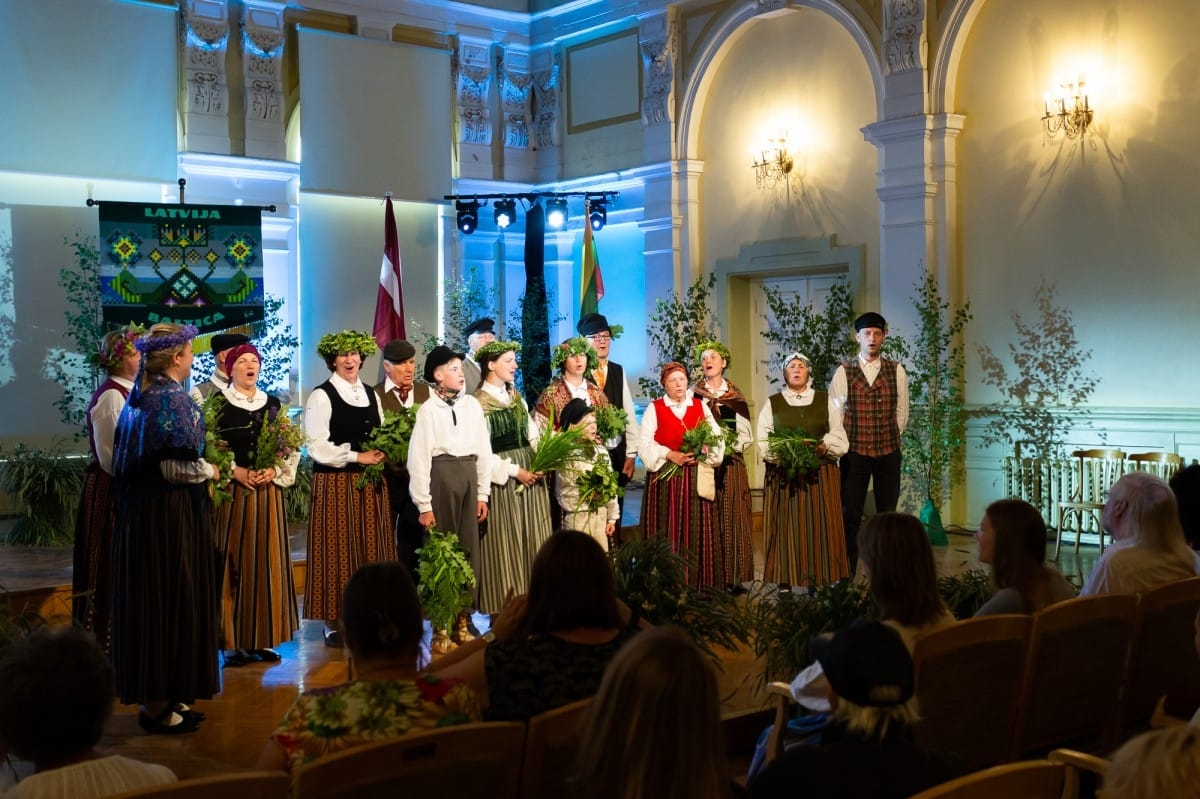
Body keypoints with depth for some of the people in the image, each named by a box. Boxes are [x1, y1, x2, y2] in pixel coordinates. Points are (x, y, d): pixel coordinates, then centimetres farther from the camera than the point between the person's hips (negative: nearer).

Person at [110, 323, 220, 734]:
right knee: (172, 601, 0)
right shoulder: (174, 399, -16)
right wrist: (209, 470, -5)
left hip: (138, 511, 9)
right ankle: (160, 704, 7)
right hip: (171, 514, -9)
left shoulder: (138, 397, 10)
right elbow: (176, 466, -24)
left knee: (146, 599, 13)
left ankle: (151, 695, 23)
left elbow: (129, 456, 16)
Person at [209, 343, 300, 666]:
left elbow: (290, 446, 12)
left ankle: (262, 638, 12)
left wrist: (274, 471, -5)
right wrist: (236, 472, -15)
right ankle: (232, 642, 2)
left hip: (268, 492, 4)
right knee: (234, 564, -3)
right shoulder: (217, 403, 0)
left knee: (267, 563, 5)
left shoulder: (272, 404, 12)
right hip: (231, 493, -4)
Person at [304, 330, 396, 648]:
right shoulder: (321, 396, -5)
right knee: (339, 550, -4)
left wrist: (381, 454, -2)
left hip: (370, 482, 6)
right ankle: (335, 622, 4)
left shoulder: (371, 395, 14)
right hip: (336, 482, -6)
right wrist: (358, 457, -13)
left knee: (371, 549, 6)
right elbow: (318, 448, -12)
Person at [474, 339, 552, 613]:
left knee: (532, 539, 9)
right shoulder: (478, 403, -11)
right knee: (505, 543, 0)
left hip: (530, 473, 7)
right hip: (502, 479, -7)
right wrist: (514, 471, -16)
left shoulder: (516, 396, 12)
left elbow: (532, 434, 12)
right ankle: (505, 609, 10)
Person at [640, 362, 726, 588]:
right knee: (667, 532, -2)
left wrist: (701, 453, -14)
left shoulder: (700, 406, 12)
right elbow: (645, 443, -5)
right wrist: (669, 454, -17)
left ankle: (700, 584, 6)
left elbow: (716, 438, 4)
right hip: (665, 478, -2)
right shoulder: (654, 408, 5)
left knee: (697, 532, 0)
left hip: (696, 479, 2)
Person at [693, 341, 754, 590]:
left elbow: (746, 434, 6)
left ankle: (734, 578, 2)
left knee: (732, 520, -2)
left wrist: (730, 447, -12)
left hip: (731, 464, 1)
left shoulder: (736, 396, 10)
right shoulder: (693, 394, 6)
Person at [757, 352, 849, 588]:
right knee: (786, 528, -3)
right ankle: (785, 583, -1)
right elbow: (763, 442, 0)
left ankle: (819, 581, 2)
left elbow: (840, 439, 6)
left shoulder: (824, 400, 12)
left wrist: (824, 448, -14)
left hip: (820, 477, 1)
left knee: (819, 528, -2)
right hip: (783, 477, -1)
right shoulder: (773, 403, 10)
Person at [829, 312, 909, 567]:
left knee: (887, 513, 7)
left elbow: (902, 412, 8)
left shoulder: (896, 371, 3)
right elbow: (835, 413, 0)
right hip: (854, 451, -1)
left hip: (889, 452, 1)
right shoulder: (843, 372, -1)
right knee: (850, 513, 1)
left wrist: (890, 438, 6)